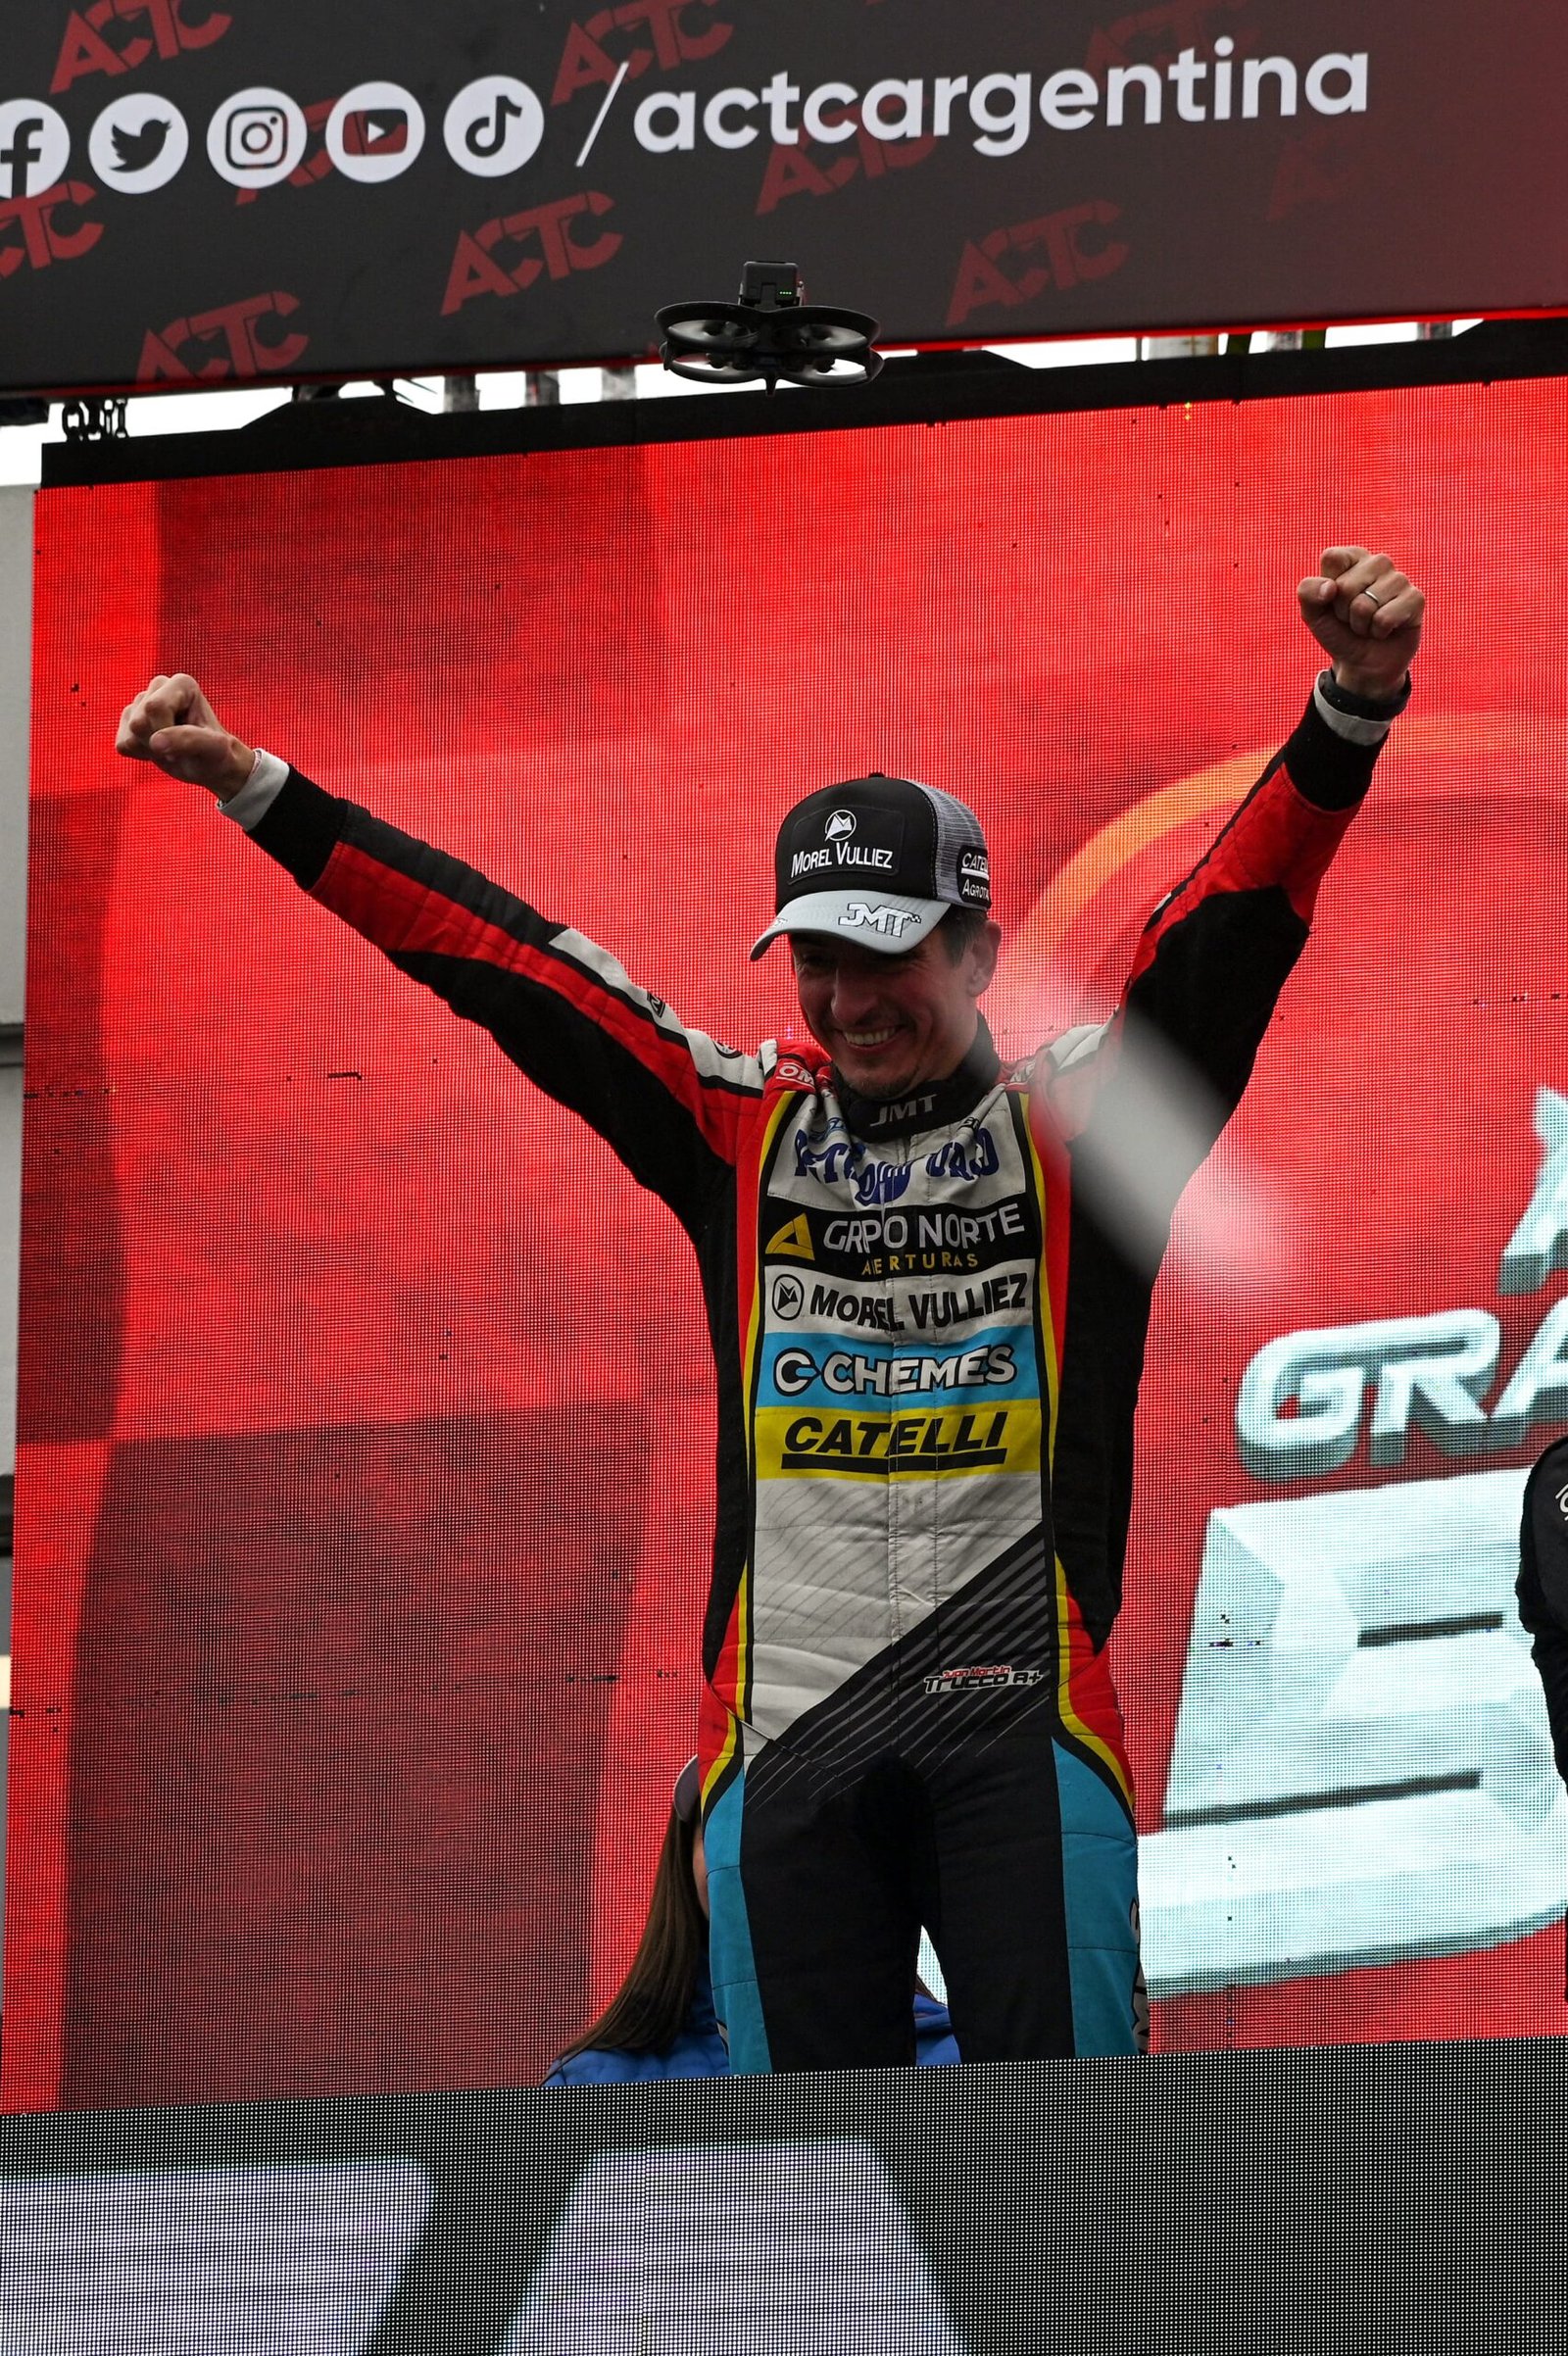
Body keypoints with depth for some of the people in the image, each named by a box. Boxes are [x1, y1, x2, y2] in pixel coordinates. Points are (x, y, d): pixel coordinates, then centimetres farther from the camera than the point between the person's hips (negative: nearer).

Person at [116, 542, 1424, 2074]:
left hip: (1020, 1716, -3)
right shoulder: (742, 1132, 14)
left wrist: (1351, 707, -20)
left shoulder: (1074, 1130, 7)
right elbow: (502, 963, 13)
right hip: (784, 1727, 3)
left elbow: (1229, 929, -4)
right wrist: (252, 788, 11)